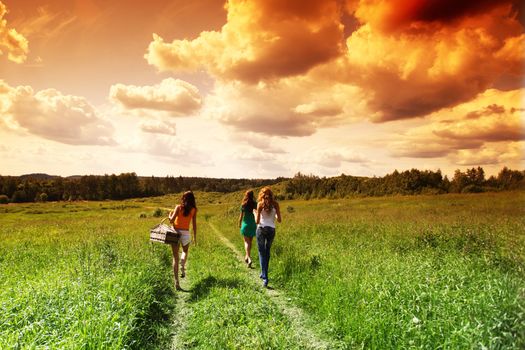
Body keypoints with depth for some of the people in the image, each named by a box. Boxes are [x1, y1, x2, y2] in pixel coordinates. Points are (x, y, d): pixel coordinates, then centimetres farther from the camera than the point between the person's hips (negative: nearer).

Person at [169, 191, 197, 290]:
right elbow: (194, 224, 0)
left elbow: (171, 220, -9)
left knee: (175, 257, 7)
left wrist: (170, 215, 13)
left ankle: (176, 281, -1)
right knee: (185, 251, 30)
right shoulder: (194, 210, 0)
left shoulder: (178, 207, -3)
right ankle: (182, 267, 2)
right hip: (185, 233, 1)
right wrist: (195, 237, 9)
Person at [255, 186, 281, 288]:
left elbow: (257, 221, -7)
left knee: (262, 253, 3)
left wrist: (255, 214, 12)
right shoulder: (275, 204, 0)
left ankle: (265, 277, -8)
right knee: (267, 251, 22)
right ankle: (263, 273, 31)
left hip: (261, 229, -2)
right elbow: (279, 220, 0)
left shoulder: (260, 204, -5)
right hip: (272, 230, 3)